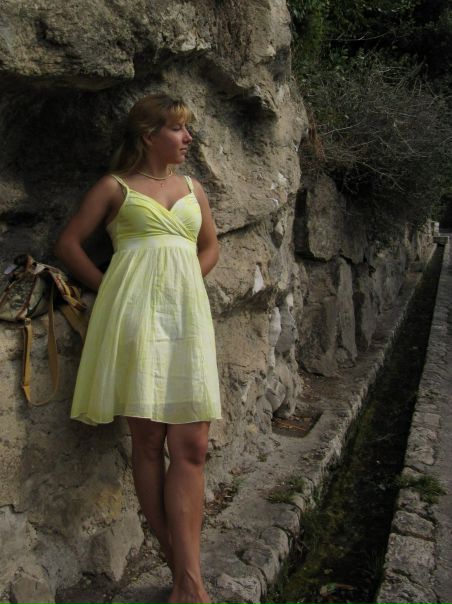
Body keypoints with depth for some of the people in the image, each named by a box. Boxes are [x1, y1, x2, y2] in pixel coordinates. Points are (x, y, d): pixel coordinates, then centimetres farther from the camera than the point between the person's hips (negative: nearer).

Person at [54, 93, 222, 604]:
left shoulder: (193, 189, 20)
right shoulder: (115, 187, 9)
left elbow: (209, 247, 28)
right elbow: (67, 244, 8)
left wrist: (182, 282, 12)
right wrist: (110, 290, 3)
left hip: (187, 313, 4)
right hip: (135, 314, -3)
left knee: (190, 447, -4)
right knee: (148, 441, -3)